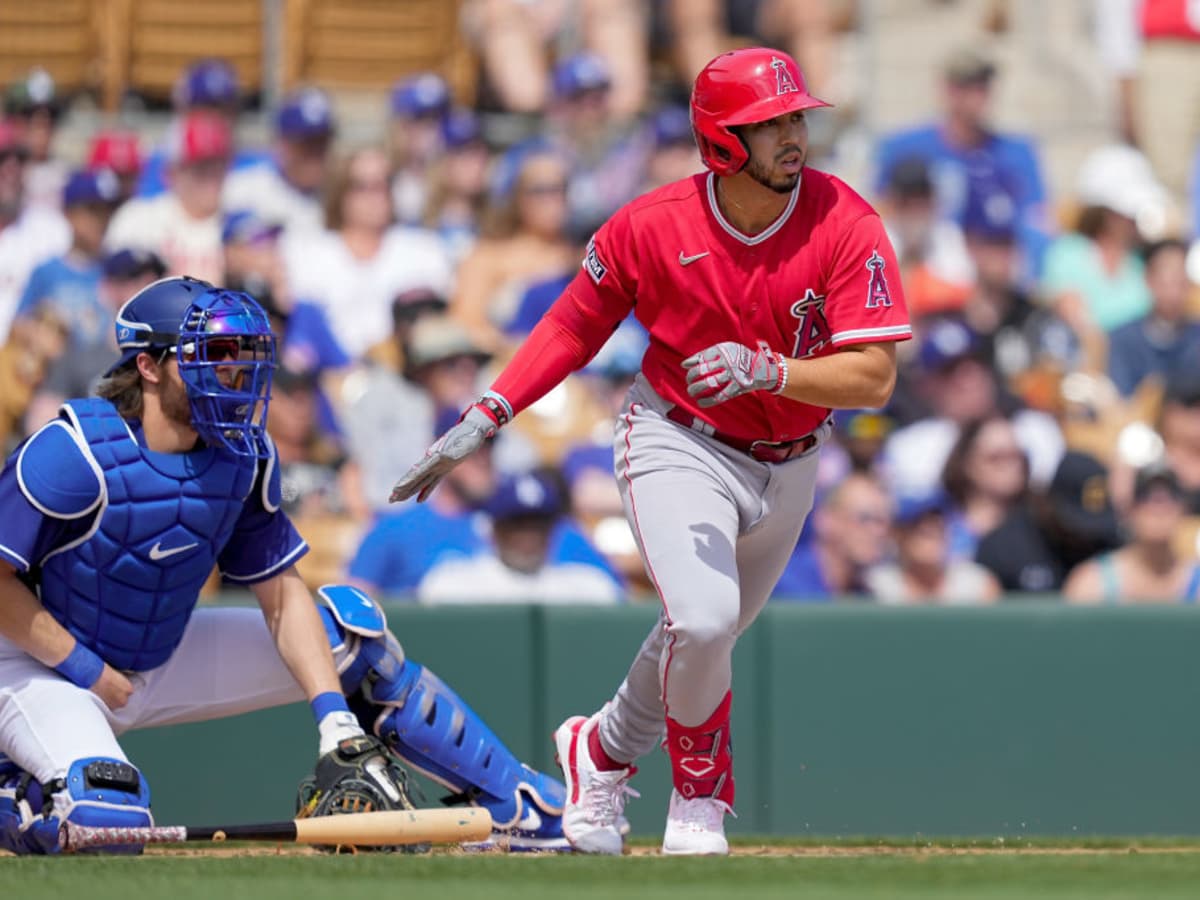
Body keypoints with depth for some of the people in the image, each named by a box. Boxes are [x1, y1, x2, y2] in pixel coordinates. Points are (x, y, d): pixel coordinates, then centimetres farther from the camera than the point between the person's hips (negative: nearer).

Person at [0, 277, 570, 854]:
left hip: (163, 660, 7)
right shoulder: (77, 453, -25)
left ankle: (520, 806, 11)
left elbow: (281, 595, -2)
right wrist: (86, 671, -24)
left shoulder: (245, 456, -5)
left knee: (352, 630, 2)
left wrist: (337, 723, -13)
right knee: (107, 819, -36)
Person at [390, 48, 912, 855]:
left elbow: (874, 378, -23)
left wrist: (766, 371, -38)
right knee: (704, 617, -25)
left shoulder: (846, 226, -19)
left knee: (705, 637, 17)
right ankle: (701, 792, 2)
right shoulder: (652, 227, -17)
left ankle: (602, 749, 45)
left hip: (786, 466, 3)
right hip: (679, 445, -3)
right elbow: (577, 322, -1)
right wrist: (486, 419, -8)